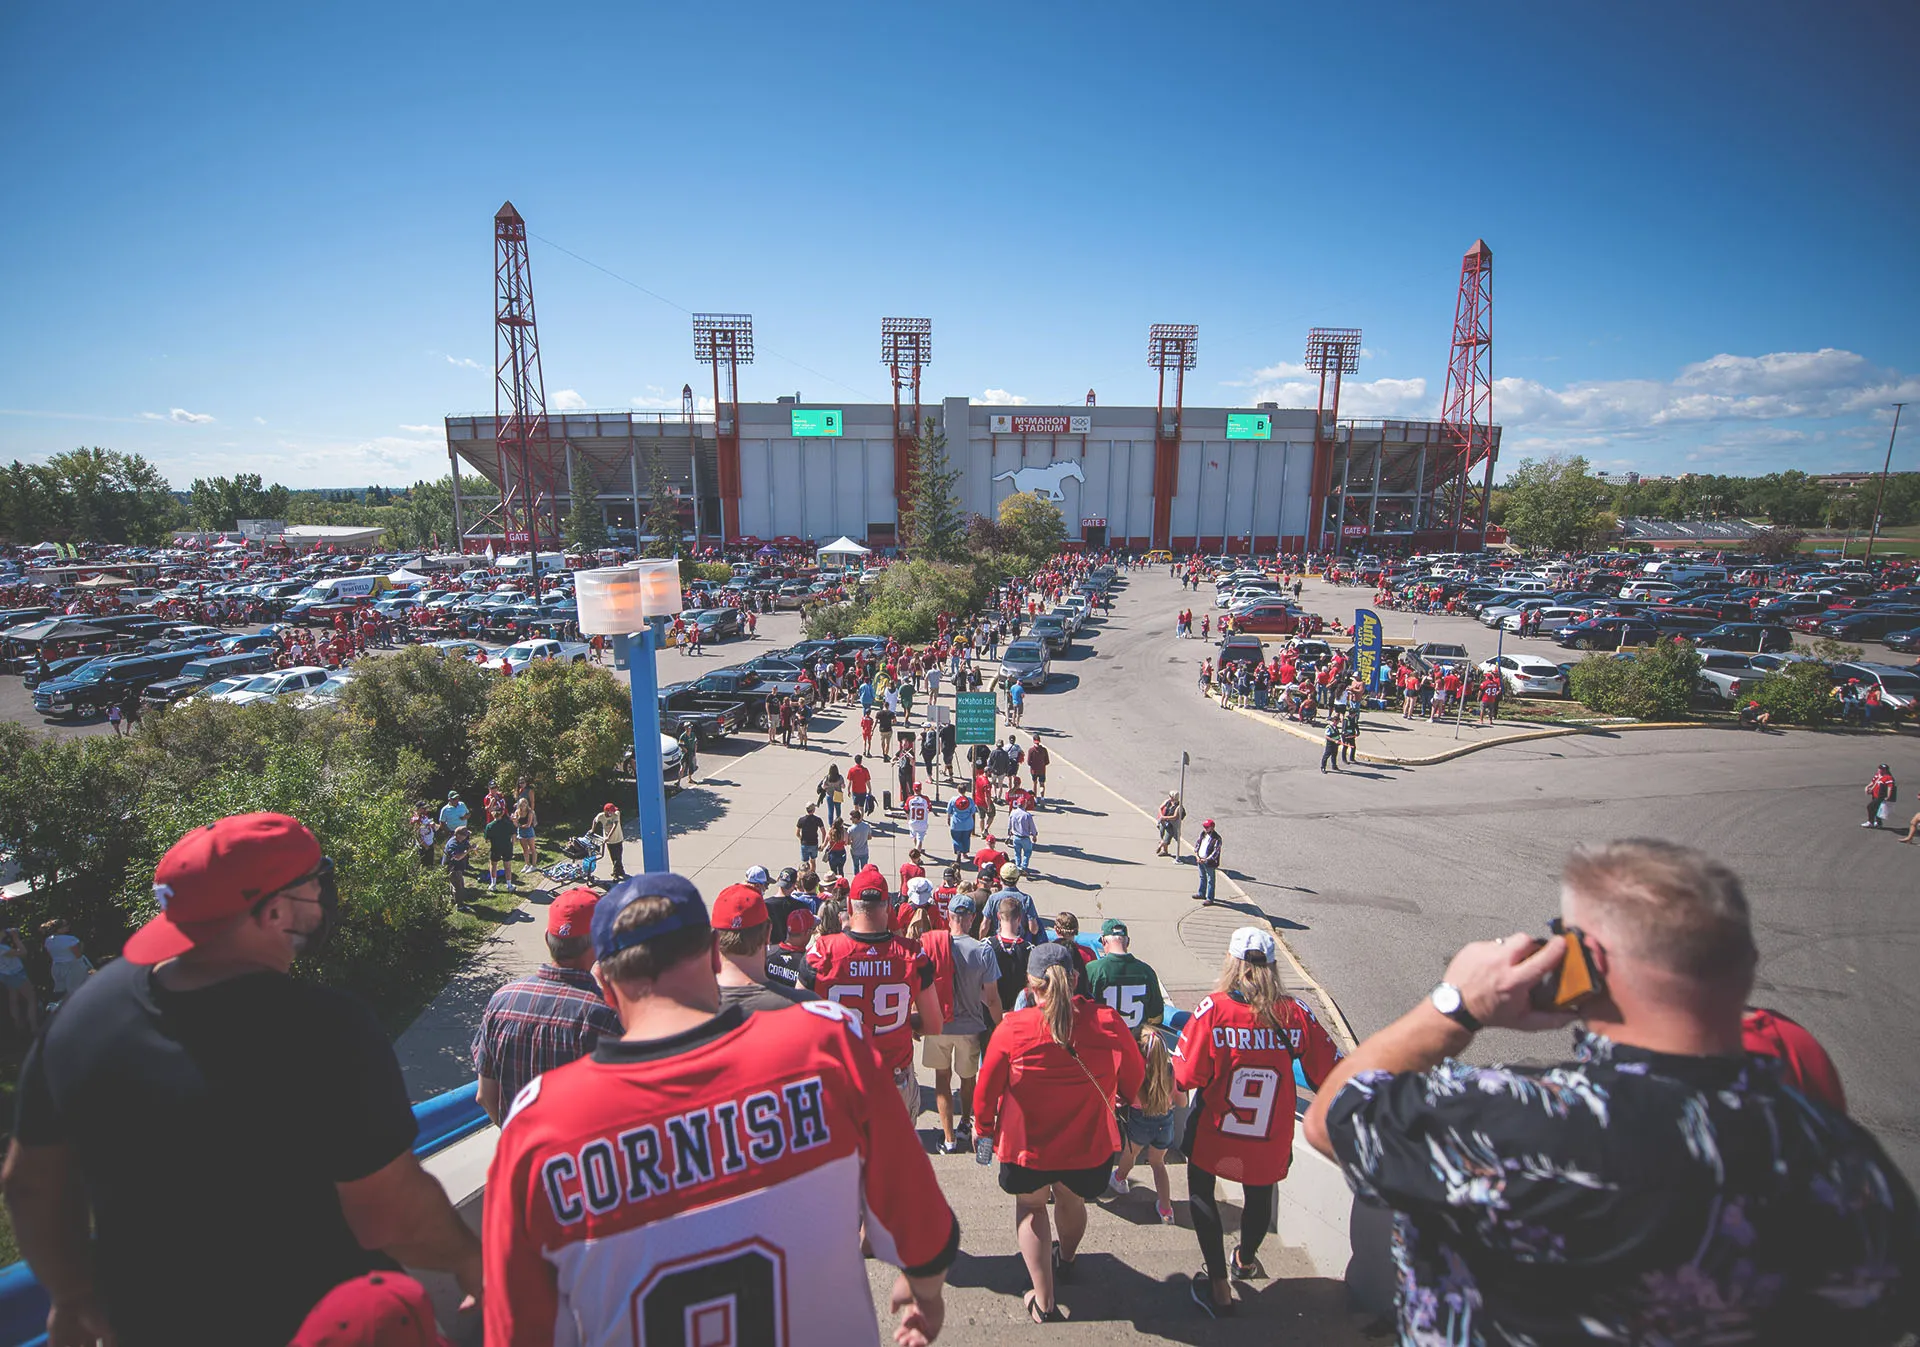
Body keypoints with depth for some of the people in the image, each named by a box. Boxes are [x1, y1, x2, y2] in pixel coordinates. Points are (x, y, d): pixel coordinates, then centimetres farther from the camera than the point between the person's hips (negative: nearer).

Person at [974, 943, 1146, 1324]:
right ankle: (1065, 1261, 59)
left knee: (1030, 1208, 27)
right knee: (1072, 1202, 32)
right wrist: (1126, 1101, 21)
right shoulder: (1107, 1022, -19)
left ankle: (1044, 1302, 30)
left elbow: (985, 1090, -12)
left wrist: (983, 1127, 8)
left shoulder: (1012, 1028, -24)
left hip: (1027, 1145, -2)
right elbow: (1134, 1079, -2)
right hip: (1090, 1145, 2)